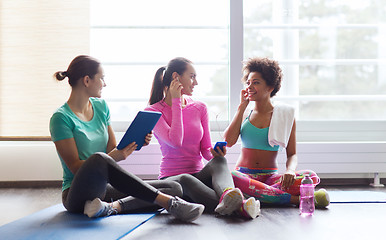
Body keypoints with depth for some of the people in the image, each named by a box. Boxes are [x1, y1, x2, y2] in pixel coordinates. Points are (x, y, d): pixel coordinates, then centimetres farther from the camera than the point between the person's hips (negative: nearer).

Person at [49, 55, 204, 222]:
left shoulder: (101, 106, 11)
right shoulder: (61, 118, -9)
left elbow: (112, 149, 11)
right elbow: (75, 166, -14)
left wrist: (134, 144, -8)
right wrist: (112, 157, -28)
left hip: (104, 187, 7)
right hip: (76, 194, -6)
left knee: (173, 188, -10)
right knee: (99, 158, -40)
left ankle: (113, 207, -30)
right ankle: (167, 202, -34)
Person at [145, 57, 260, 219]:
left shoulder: (200, 108, 12)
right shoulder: (153, 111, -1)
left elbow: (205, 149, 12)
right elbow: (175, 141, -18)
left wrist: (215, 153, -13)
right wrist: (176, 102, -11)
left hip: (200, 175, 3)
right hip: (172, 179, -3)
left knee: (218, 160, -32)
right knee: (185, 180, -39)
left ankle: (228, 195, -64)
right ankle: (237, 207, -56)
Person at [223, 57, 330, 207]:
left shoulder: (286, 115, 8)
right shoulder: (244, 115, 13)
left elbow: (292, 154, 4)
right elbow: (228, 142, -4)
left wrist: (290, 170, -20)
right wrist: (242, 106, 2)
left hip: (271, 177, 0)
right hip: (244, 175, 0)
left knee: (311, 177, -27)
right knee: (230, 177, -37)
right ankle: (296, 199, -33)